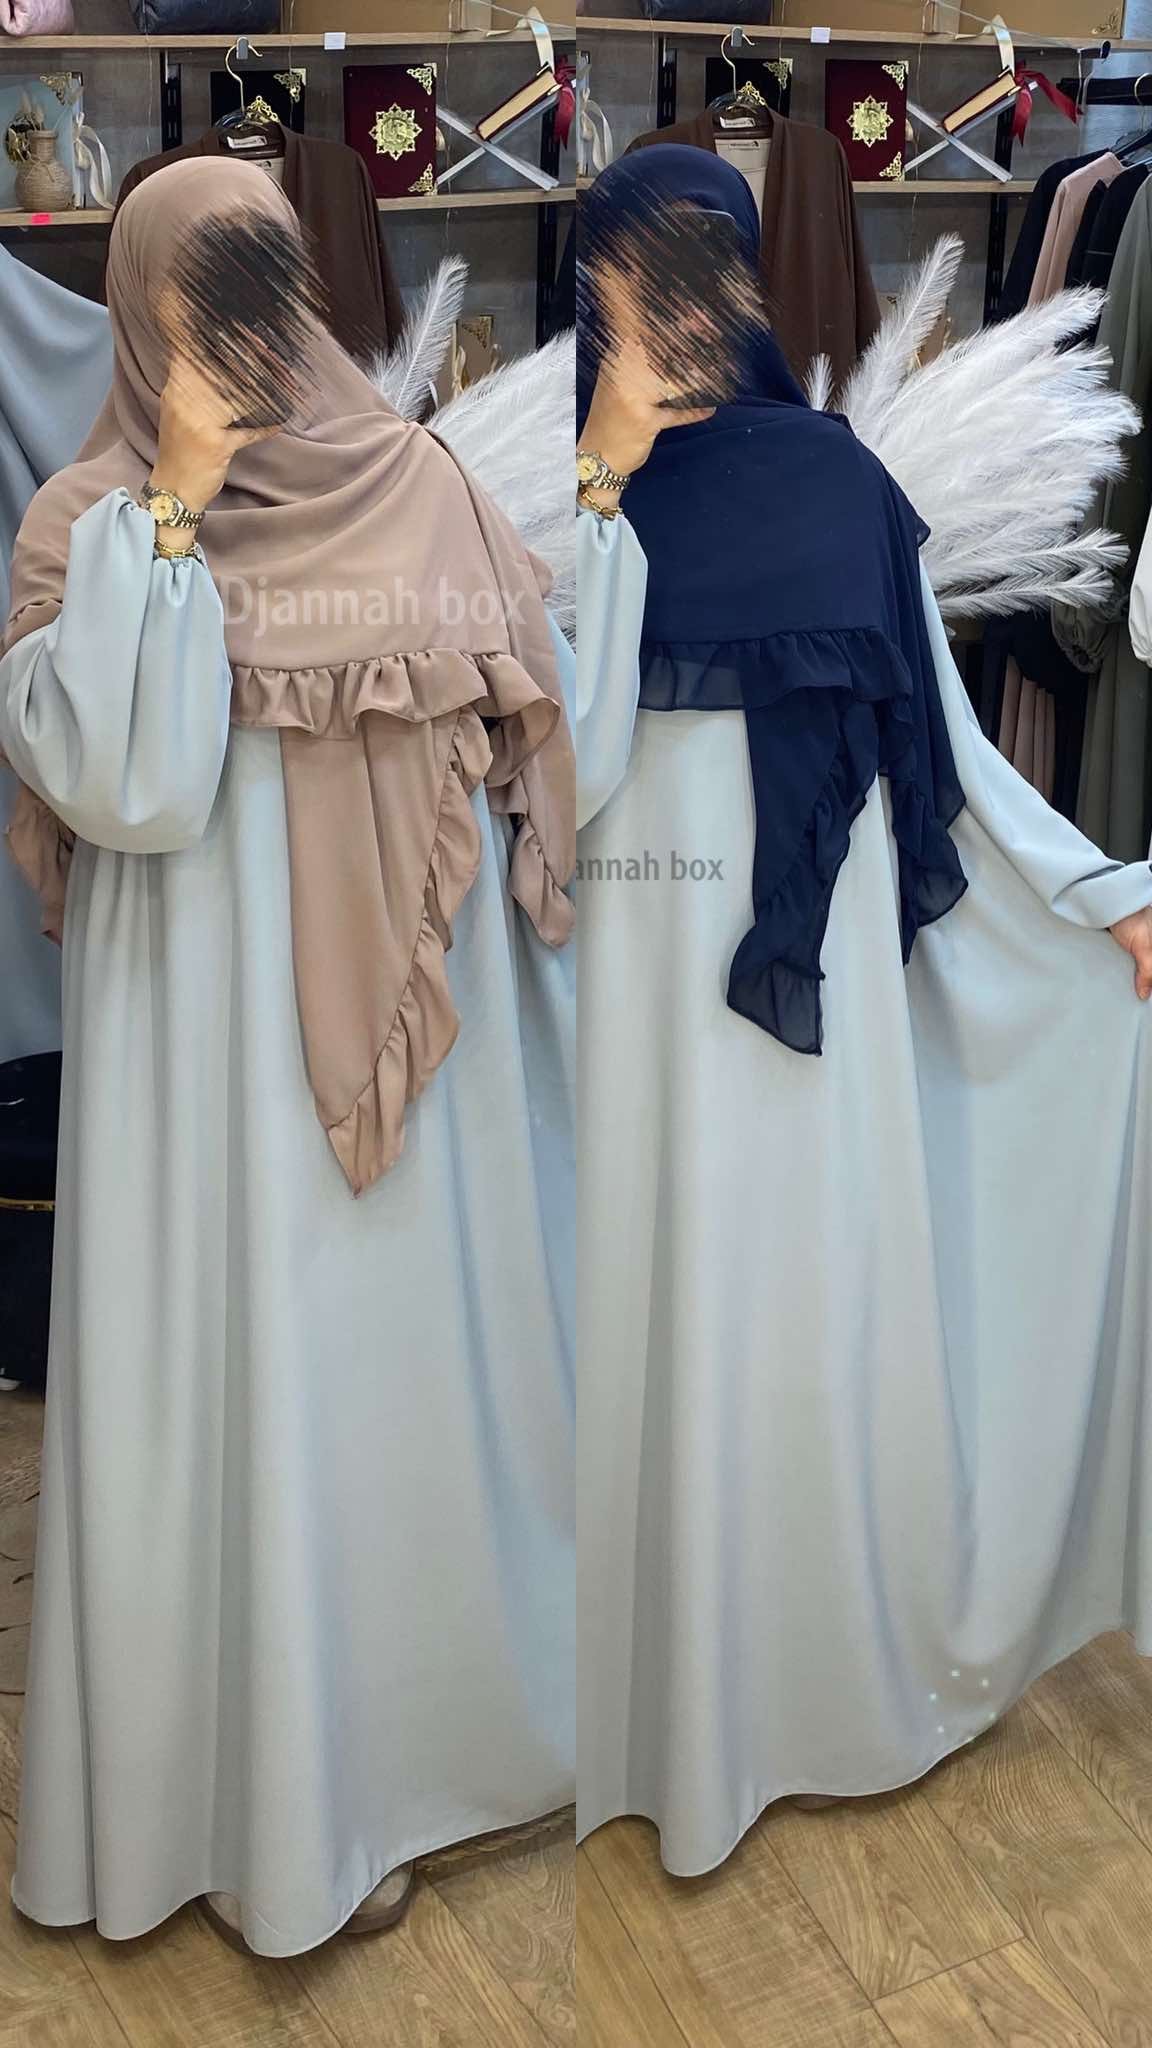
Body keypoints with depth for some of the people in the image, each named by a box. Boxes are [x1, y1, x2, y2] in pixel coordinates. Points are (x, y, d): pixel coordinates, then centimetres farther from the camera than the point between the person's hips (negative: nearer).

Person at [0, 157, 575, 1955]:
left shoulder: (420, 487, 5)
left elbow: (539, 726, 8)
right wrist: (172, 513, -18)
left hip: (426, 1014, 4)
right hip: (225, 1026, -4)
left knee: (439, 1342, 15)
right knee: (258, 1381, 4)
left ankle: (464, 1689, 38)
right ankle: (287, 1799, 23)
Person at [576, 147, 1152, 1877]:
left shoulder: (838, 486, 4)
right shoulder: (582, 492, 0)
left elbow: (945, 743, 8)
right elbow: (574, 760, -15)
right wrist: (608, 489, -17)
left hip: (824, 967, 1)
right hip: (654, 976, -1)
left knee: (826, 1309, 10)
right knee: (672, 1318, 6)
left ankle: (847, 1656, 31)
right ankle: (679, 1692, 24)